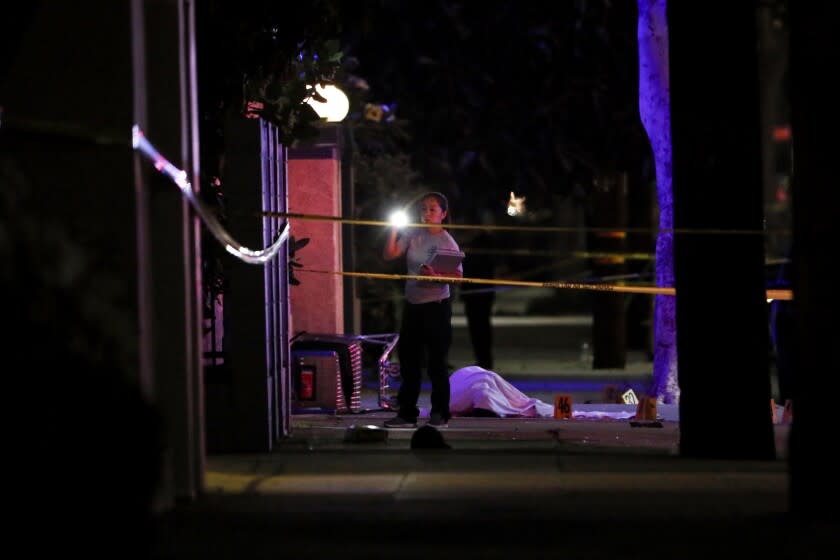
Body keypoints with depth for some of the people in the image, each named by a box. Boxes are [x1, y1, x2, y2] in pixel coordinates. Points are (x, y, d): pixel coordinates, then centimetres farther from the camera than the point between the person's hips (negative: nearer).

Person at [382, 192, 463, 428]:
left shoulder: (447, 242, -7)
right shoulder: (413, 235, 5)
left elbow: (458, 275, -12)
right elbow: (389, 255, 2)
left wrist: (436, 276, -27)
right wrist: (394, 230, -6)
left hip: (437, 305, -5)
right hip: (412, 304, 5)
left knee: (436, 362, -1)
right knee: (408, 360, 8)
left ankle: (439, 413, 7)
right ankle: (407, 413, 15)